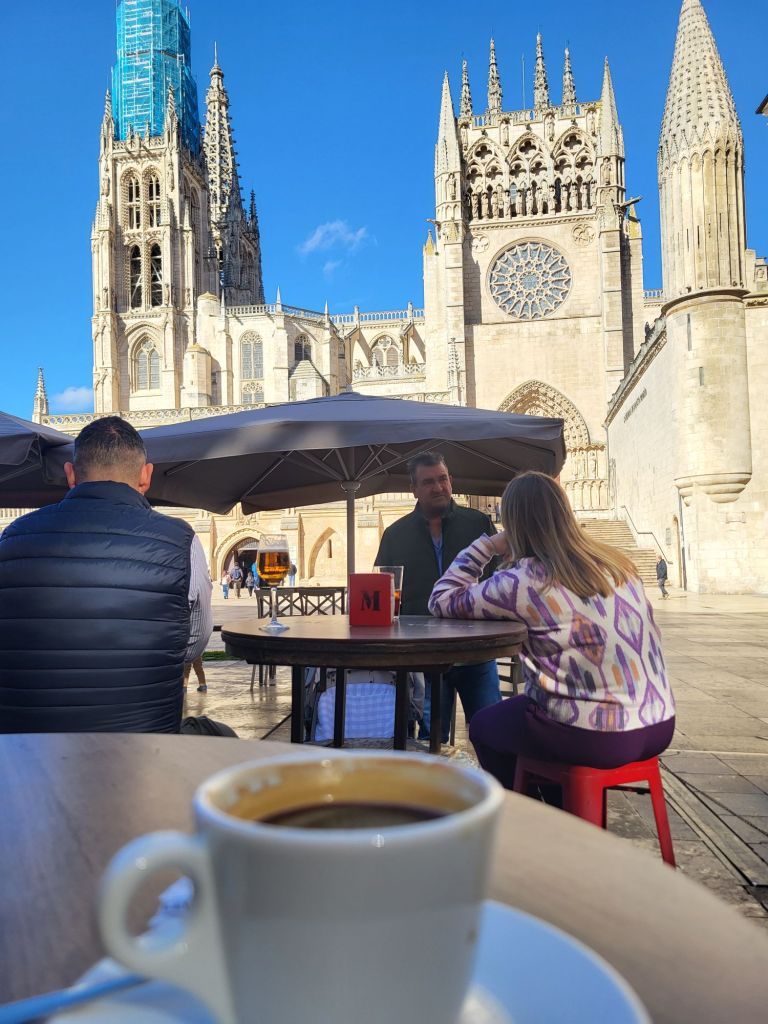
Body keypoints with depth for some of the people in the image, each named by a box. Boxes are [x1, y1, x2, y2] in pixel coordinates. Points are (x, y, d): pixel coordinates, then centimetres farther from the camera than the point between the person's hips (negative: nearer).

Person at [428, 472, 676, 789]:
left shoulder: (523, 581, -11)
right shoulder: (617, 562, 5)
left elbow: (441, 601, 0)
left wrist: (485, 546, 6)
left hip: (598, 737, -6)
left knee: (483, 726, 21)